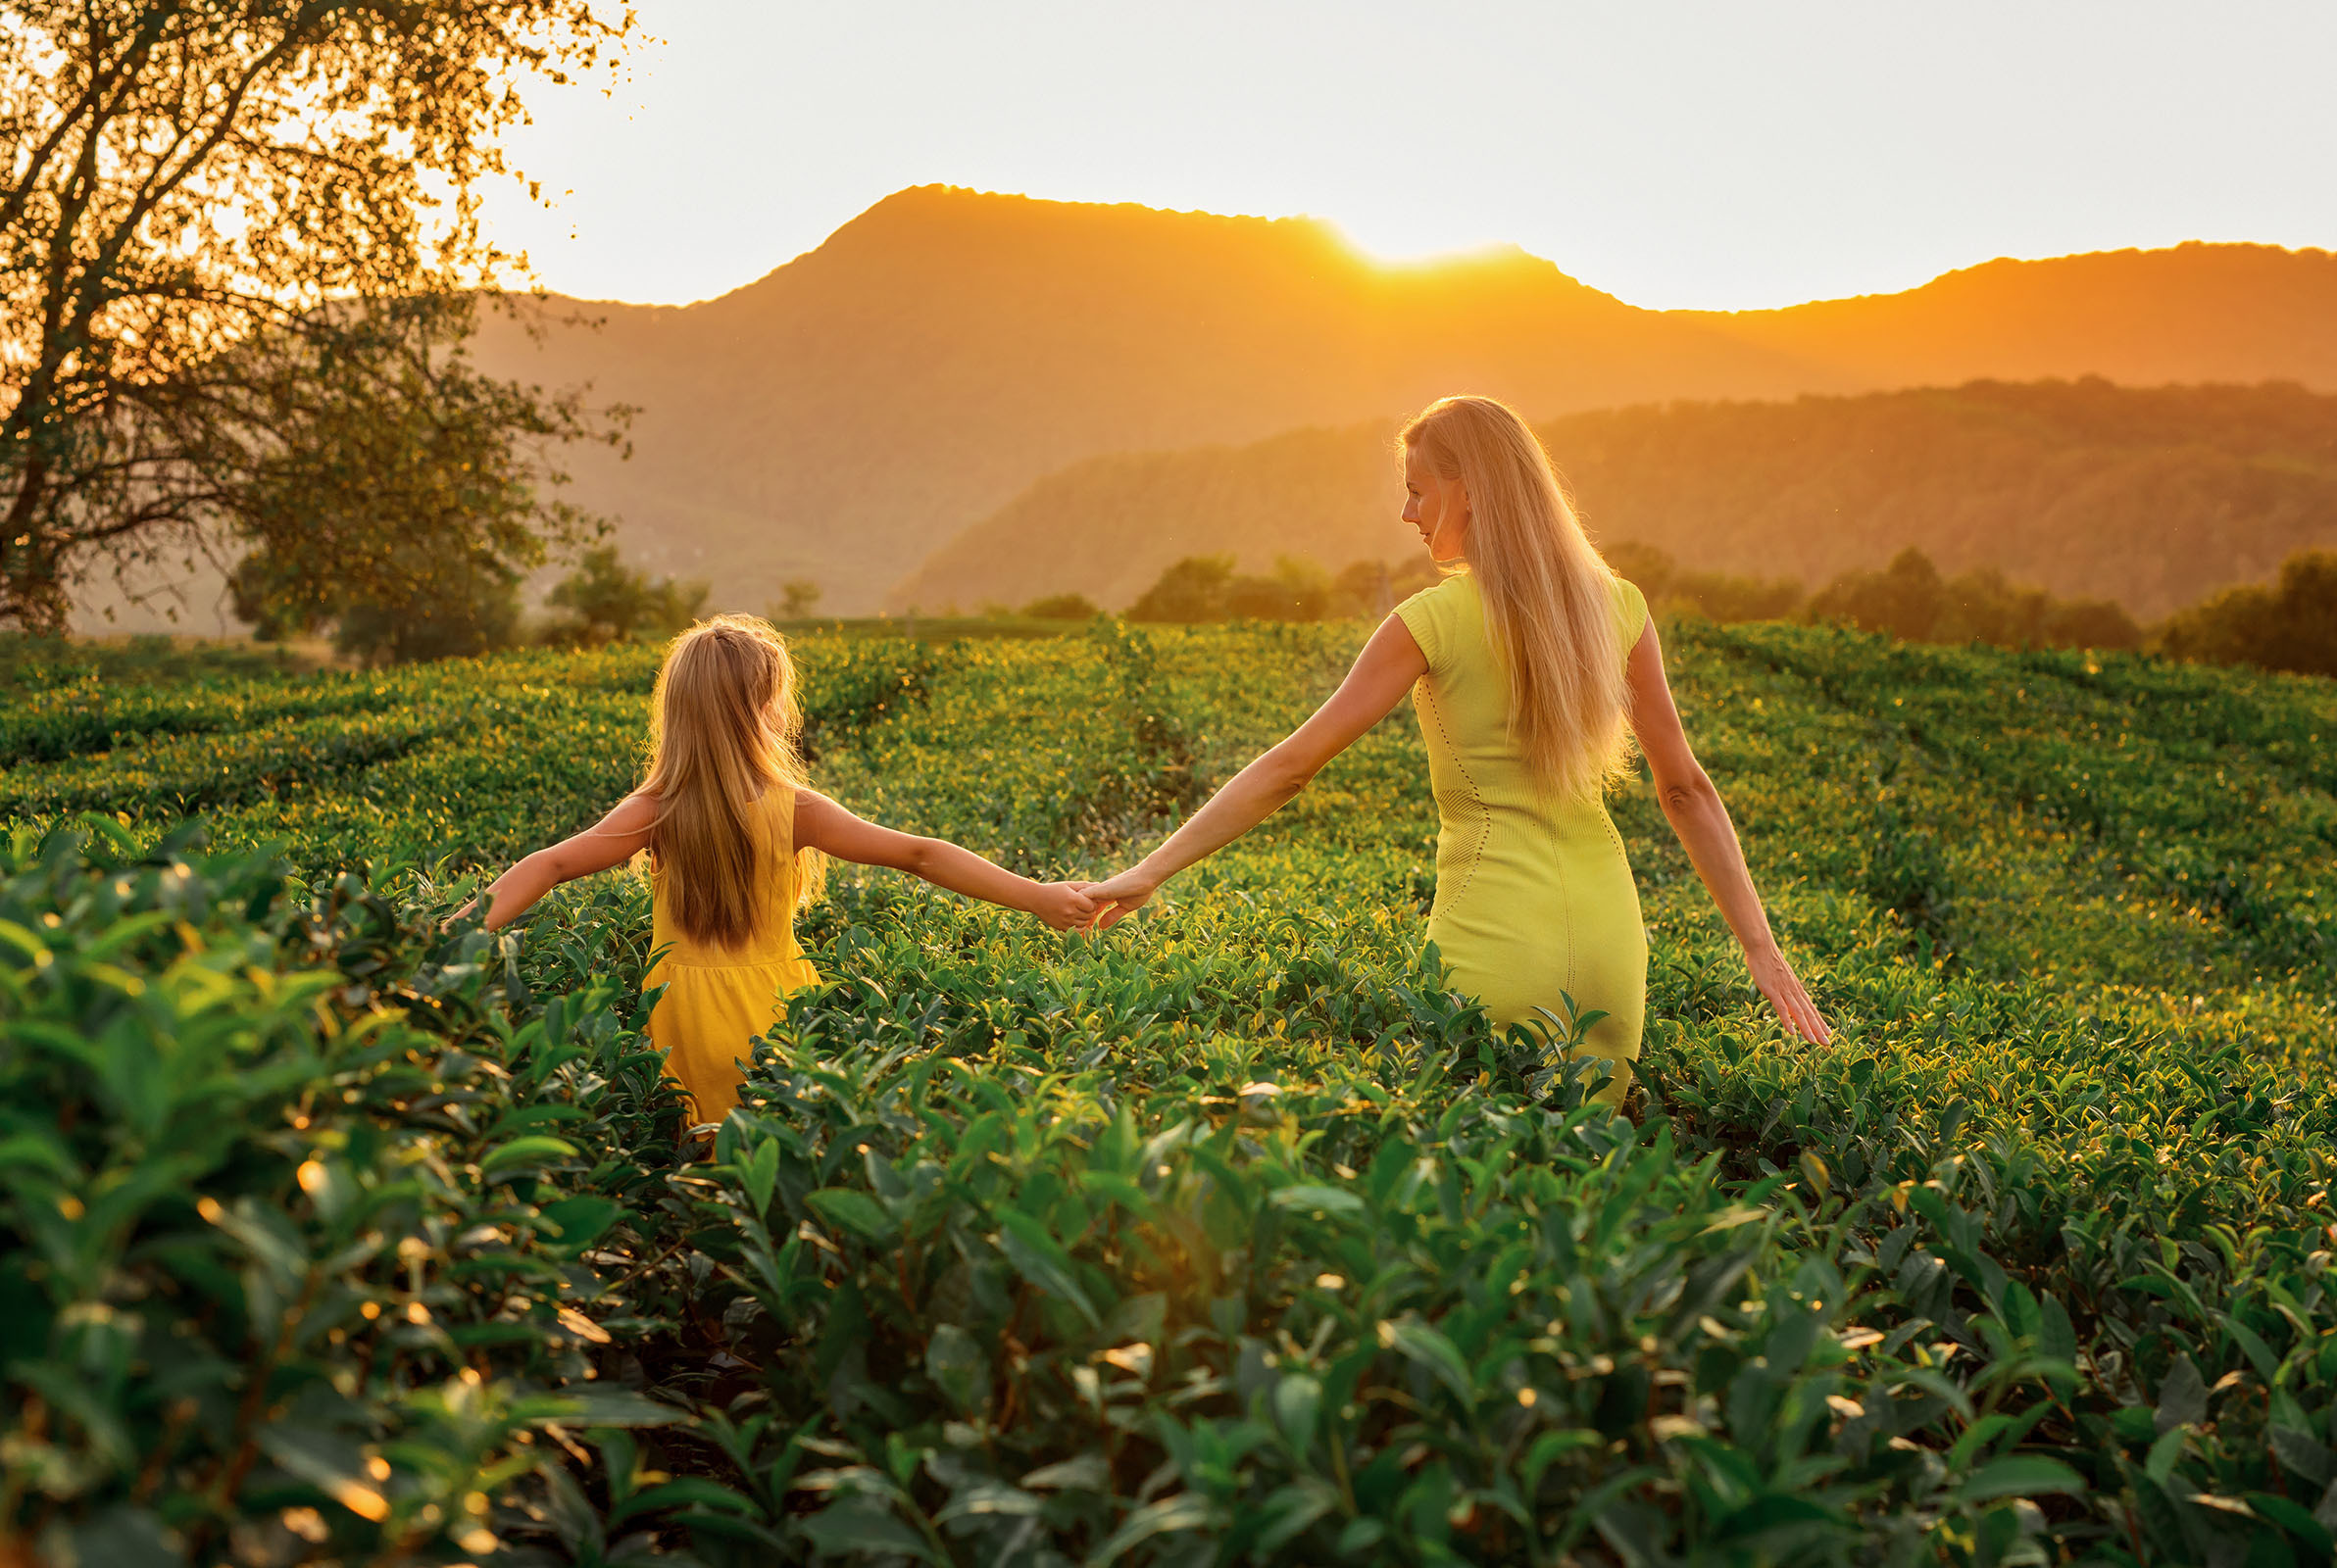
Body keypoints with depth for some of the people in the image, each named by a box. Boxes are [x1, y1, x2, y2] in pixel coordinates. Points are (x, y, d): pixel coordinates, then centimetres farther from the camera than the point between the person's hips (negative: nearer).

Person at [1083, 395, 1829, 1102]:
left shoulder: (1436, 621, -9)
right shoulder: (1616, 606, 5)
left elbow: (1291, 765, -9)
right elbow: (1685, 788, 6)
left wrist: (1149, 871, -5)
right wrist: (1760, 946, 10)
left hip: (1496, 938, -5)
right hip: (1608, 932, 5)